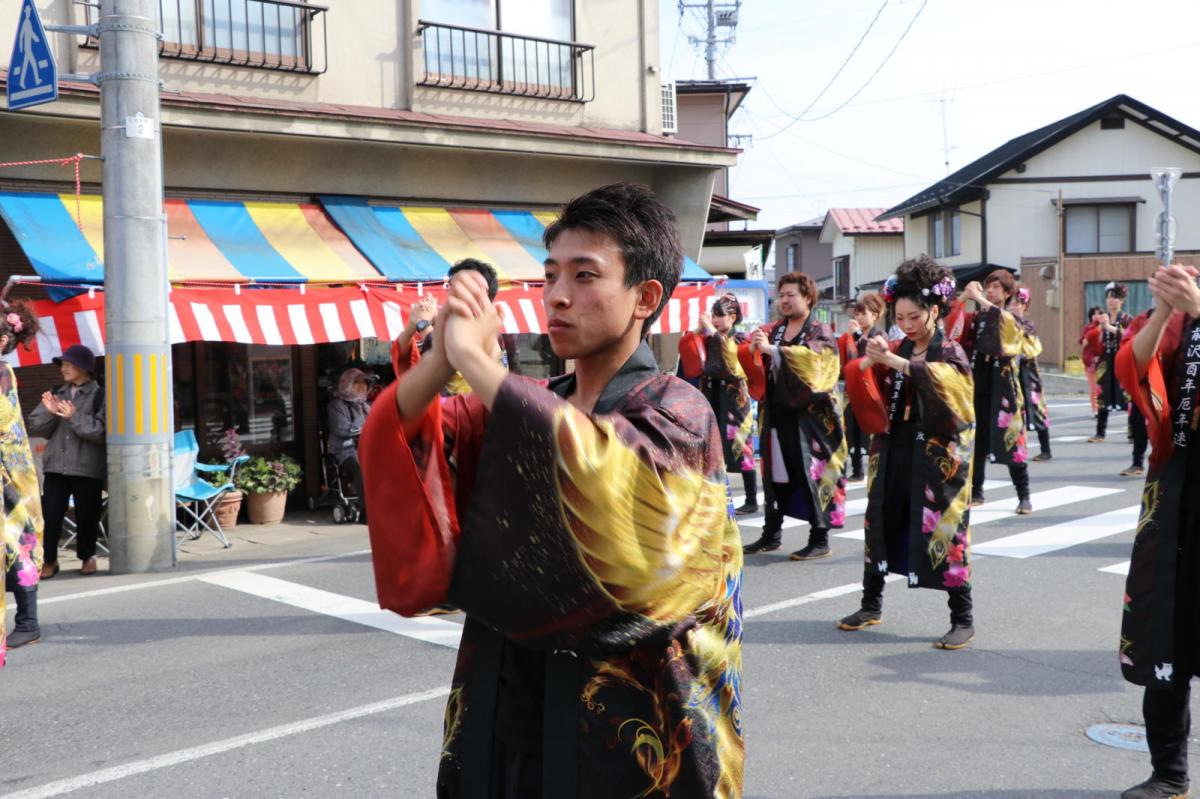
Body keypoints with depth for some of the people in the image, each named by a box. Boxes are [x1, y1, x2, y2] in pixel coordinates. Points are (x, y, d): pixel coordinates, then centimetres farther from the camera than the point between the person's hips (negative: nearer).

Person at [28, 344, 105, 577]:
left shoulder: (100, 395, -3)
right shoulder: (57, 394, 12)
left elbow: (103, 431, -14)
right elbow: (35, 427, 10)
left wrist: (75, 417, -18)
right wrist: (49, 413, -9)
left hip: (88, 468, -4)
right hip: (55, 466, 4)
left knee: (86, 516, 4)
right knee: (49, 514, -1)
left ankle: (87, 556, 23)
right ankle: (49, 560, 11)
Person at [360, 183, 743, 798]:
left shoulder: (678, 414, -11)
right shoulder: (525, 407, 7)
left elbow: (602, 471, -33)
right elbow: (394, 443, -4)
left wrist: (475, 360, -27)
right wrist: (439, 361, -22)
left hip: (628, 730, -5)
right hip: (505, 708, 6)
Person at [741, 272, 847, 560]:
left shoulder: (820, 332, -2)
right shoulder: (774, 331, 14)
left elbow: (812, 357, -21)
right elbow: (759, 369, 12)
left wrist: (772, 349, -27)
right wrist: (755, 350, -9)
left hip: (808, 416, -5)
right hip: (777, 414, 5)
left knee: (810, 474, -6)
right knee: (775, 473, 8)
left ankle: (819, 540, 0)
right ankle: (771, 534, 17)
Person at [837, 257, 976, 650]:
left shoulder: (951, 352, -4)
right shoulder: (896, 350, 10)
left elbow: (942, 378, -26)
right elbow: (865, 388, 1)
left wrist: (892, 360, -36)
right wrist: (869, 361, -20)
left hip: (936, 454, -5)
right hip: (893, 450, 5)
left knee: (943, 531, -5)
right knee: (881, 523, 9)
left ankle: (963, 619, 3)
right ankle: (871, 605, 24)